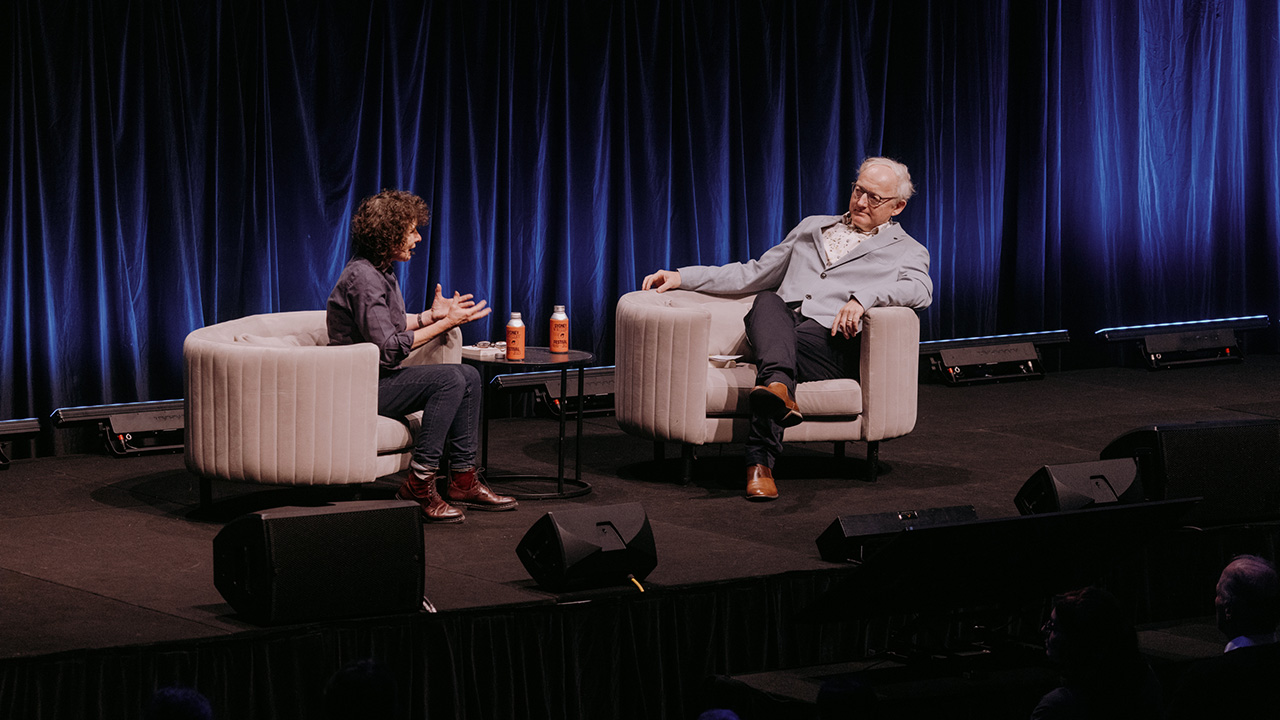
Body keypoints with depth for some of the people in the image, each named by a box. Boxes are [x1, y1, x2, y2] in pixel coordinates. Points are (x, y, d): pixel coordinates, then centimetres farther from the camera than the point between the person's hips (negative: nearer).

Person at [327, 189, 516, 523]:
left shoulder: (381, 273, 12)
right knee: (448, 378, -24)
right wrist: (445, 324, -17)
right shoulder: (363, 277, -20)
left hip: (382, 378, 10)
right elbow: (388, 349, -24)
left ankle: (463, 479, 3)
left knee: (469, 376, 4)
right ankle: (419, 484, -22)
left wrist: (431, 316, 10)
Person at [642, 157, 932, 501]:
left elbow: (920, 290, -6)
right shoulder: (812, 228, 33)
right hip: (780, 322, 3)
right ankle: (778, 385, -61)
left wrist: (863, 298, -23)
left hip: (831, 338, -3)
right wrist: (682, 277, 22)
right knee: (767, 301, -32)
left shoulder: (906, 251, 18)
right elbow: (753, 275, 32)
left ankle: (760, 461, -46)